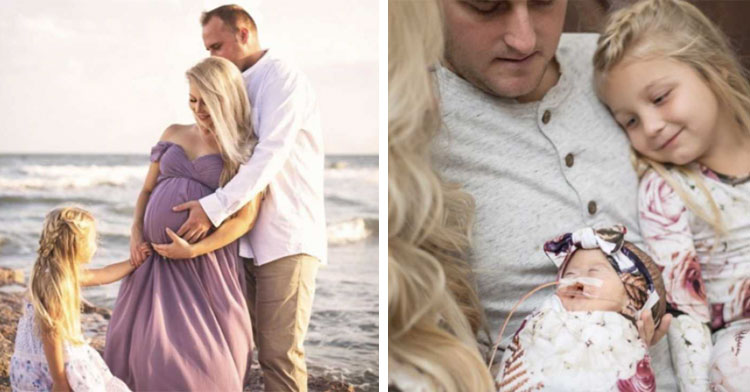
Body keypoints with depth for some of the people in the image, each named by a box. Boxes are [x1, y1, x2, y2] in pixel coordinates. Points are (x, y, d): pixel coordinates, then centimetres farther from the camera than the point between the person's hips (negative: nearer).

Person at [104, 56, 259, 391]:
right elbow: (147, 190, 19)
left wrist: (193, 250, -15)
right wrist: (136, 233, 2)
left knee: (200, 355, -4)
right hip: (154, 258, 5)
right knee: (139, 347, 7)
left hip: (205, 263, -5)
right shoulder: (174, 134, 14)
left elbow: (245, 218, -8)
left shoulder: (243, 150, 0)